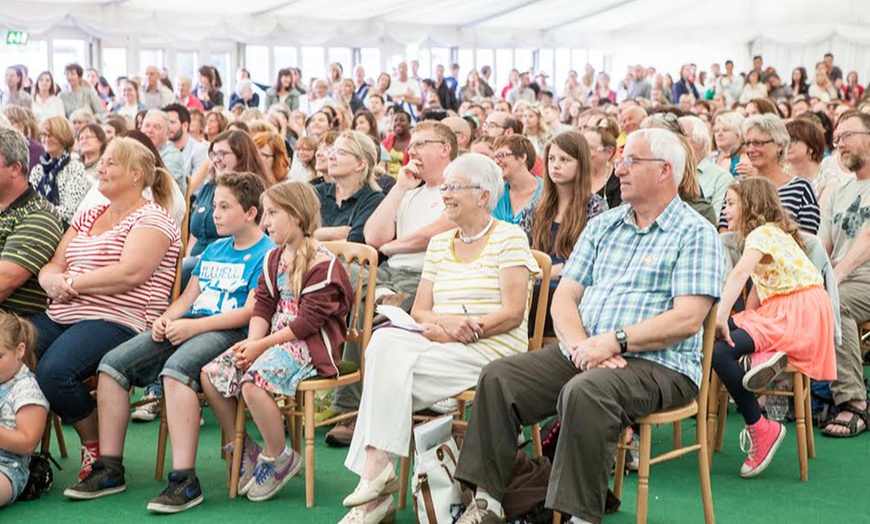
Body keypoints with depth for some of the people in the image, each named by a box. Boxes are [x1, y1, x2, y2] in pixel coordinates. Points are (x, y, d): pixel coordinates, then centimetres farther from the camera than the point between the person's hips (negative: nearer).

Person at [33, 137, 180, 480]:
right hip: (60, 317, 7)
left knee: (53, 371, -33)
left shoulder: (151, 218, 0)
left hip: (115, 320, -7)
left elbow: (130, 273, -16)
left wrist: (73, 282, -12)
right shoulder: (87, 218, 24)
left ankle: (96, 447, -7)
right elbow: (52, 265, 17)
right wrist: (53, 281, -7)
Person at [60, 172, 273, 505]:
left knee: (176, 369, -38)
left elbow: (251, 312, -12)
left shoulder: (266, 253, -1)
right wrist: (166, 318, 1)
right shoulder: (213, 250, 26)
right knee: (113, 363, -8)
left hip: (228, 332, -9)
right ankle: (110, 469, -6)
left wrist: (193, 326, -18)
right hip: (188, 325, 9)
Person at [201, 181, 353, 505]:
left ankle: (279, 459, -11)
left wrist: (261, 345, -18)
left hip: (309, 345, -9)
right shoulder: (274, 259, 15)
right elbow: (263, 306, 10)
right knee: (209, 375, -5)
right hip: (273, 340, 9)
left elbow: (308, 321, -17)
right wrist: (251, 343, -9)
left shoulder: (323, 264, -13)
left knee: (253, 382, -33)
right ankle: (242, 449, 10)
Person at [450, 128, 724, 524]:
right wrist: (582, 345, -10)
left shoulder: (695, 234, -1)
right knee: (498, 378, -12)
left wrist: (615, 341, -19)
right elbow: (564, 297, 11)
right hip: (582, 354, 7)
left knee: (585, 393, -36)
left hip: (657, 363, -6)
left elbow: (688, 319, -13)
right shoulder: (602, 226, 18)